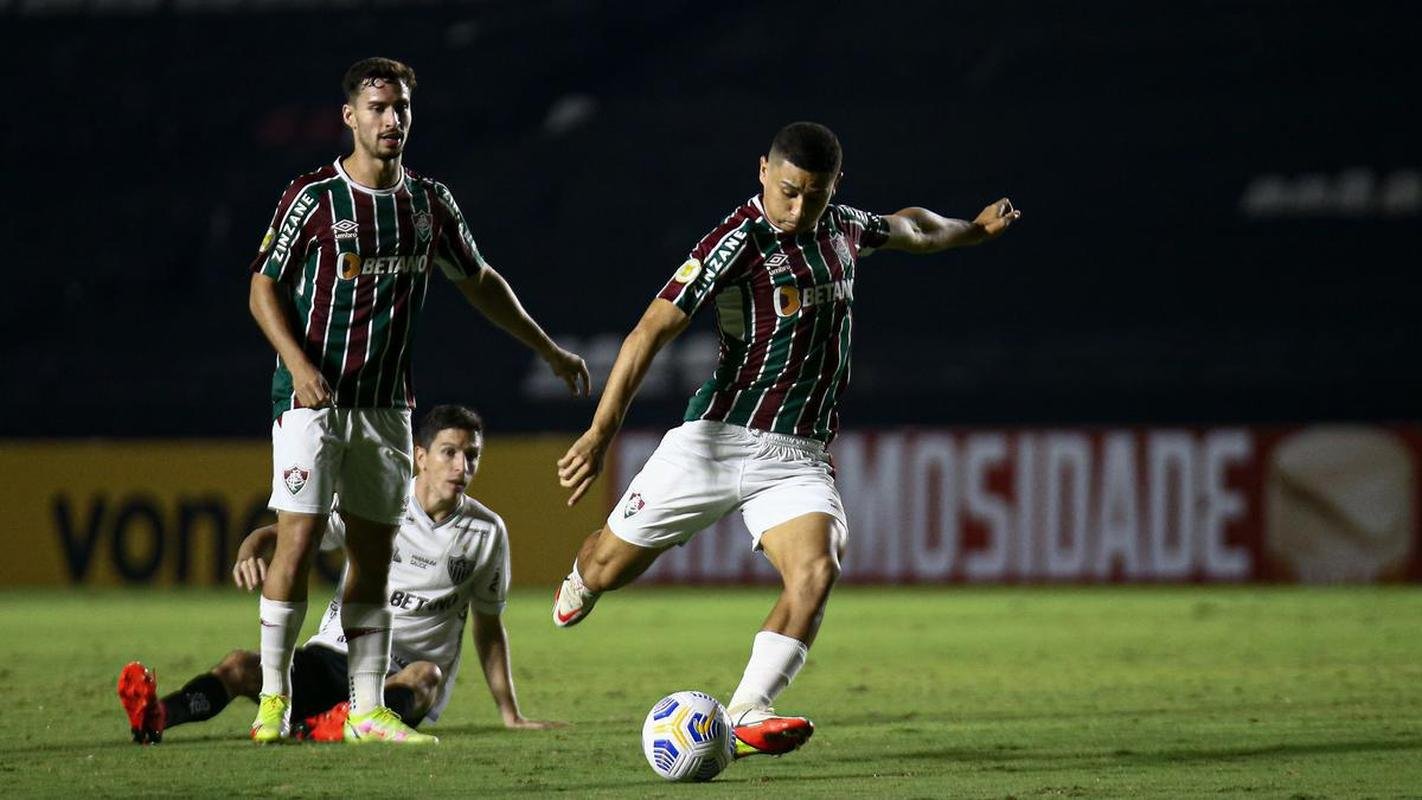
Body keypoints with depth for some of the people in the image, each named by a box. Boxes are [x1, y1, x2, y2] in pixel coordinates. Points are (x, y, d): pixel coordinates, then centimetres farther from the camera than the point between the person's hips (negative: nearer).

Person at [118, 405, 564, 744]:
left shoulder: (487, 532, 4)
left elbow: (489, 626, 15)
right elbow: (281, 534, -2)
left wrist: (510, 715, 12)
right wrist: (250, 555, -27)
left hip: (406, 674, 0)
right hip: (334, 656, 0)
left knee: (425, 676, -38)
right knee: (240, 666, -27)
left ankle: (339, 725, -69)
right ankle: (156, 716, -57)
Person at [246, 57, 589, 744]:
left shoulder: (430, 203, 7)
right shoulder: (313, 198, -7)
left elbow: (479, 282, 20)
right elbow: (264, 288, -4)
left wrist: (549, 351, 22)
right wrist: (299, 364, -20)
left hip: (386, 403, 5)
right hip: (312, 397, -5)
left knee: (374, 554, 5)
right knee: (298, 541, -11)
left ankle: (367, 708, 8)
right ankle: (273, 699, -1)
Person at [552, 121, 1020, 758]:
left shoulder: (841, 229, 7)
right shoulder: (738, 241, -15)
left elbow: (908, 228, 32)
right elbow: (652, 330, -20)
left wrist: (974, 229, 47)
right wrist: (601, 432, -28)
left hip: (798, 455, 4)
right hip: (718, 438, -4)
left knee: (816, 570, -23)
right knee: (611, 567, 6)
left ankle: (744, 717, -26)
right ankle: (580, 584, 45)